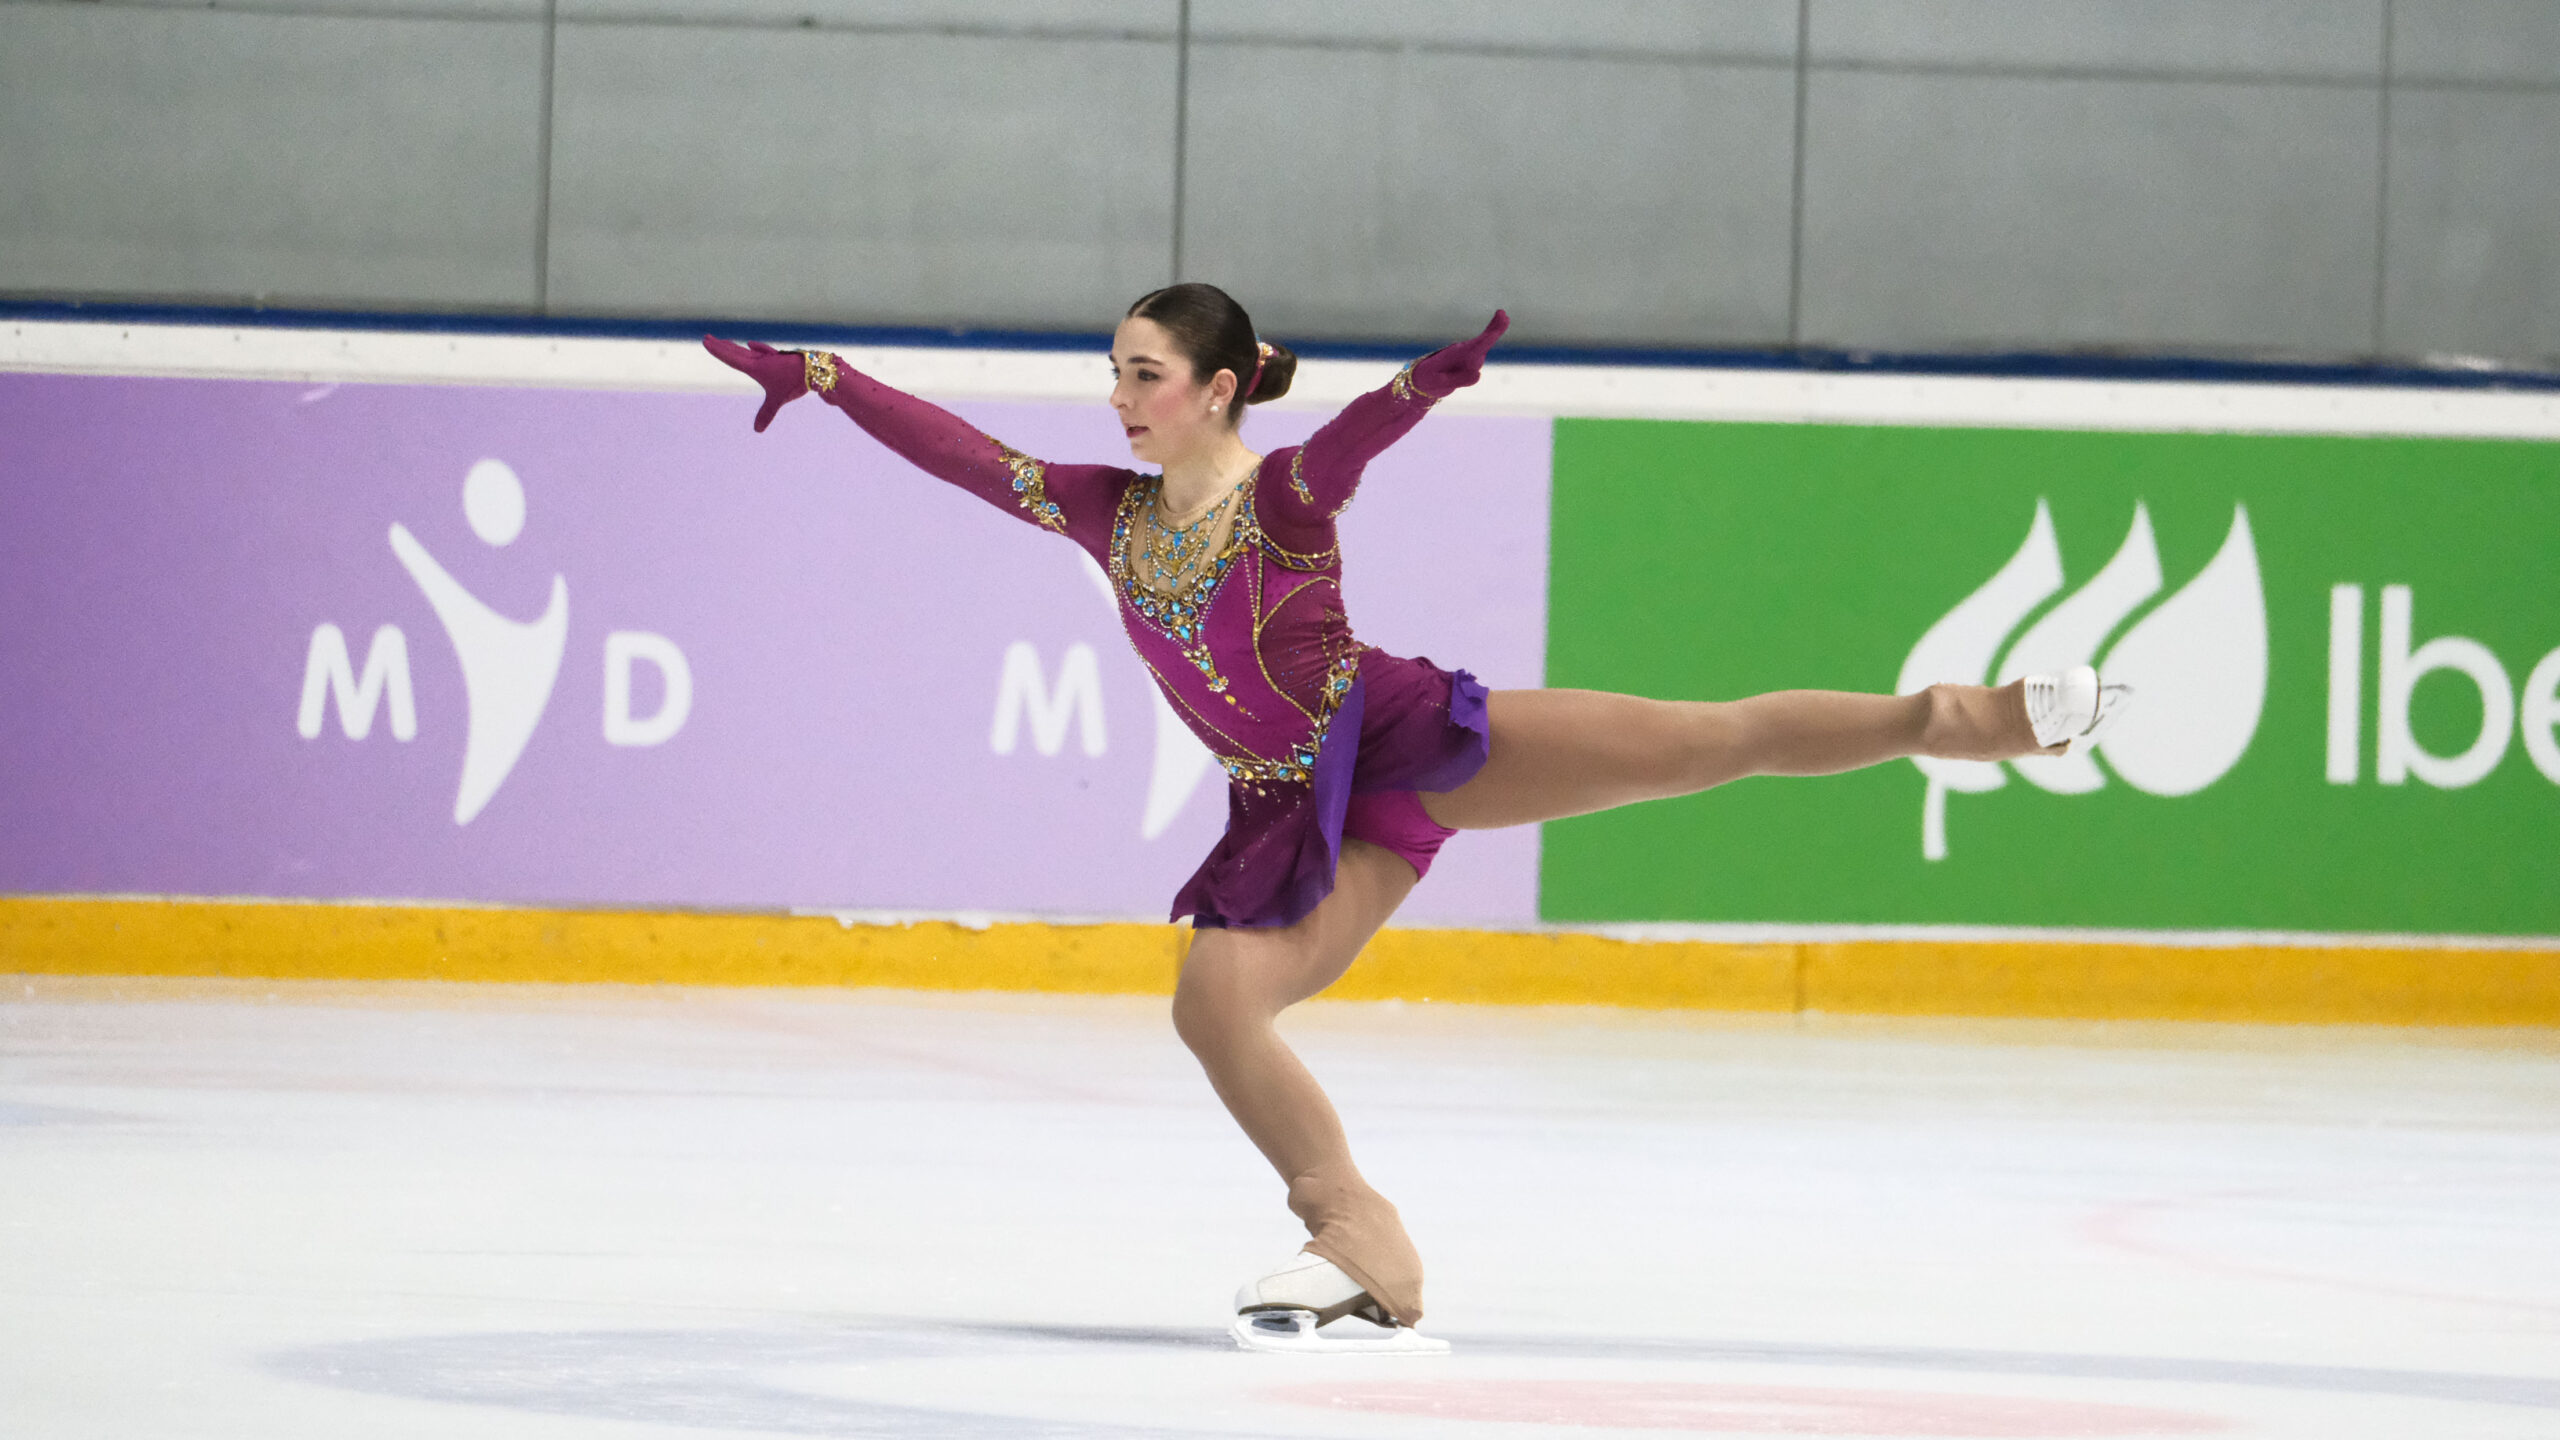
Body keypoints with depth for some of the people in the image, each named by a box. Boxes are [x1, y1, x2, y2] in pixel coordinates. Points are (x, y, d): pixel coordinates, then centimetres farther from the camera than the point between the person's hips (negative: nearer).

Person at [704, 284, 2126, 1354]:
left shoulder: (1287, 493, -12)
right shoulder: (1110, 514, 5)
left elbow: (1357, 434, -34)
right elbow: (959, 451, 5)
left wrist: (1424, 386, -56)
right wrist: (824, 375, 0)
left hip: (1408, 736, -5)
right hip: (1305, 814, 5)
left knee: (1701, 738, -15)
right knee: (1214, 1002, -15)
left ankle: (1963, 715, -15)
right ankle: (1360, 1245, -11)